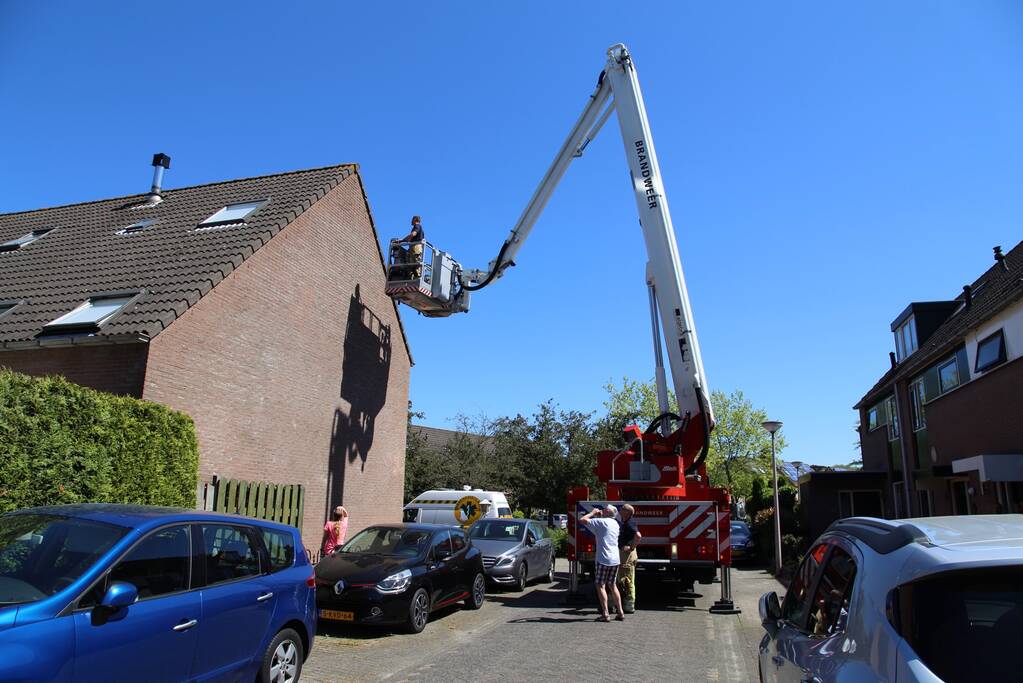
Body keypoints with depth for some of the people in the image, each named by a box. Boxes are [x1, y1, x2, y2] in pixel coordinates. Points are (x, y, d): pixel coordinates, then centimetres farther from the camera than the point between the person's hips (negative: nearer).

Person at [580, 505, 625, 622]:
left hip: (604, 559, -7)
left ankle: (605, 614, -5)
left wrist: (592, 513, 1)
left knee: (601, 586, -1)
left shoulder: (601, 522, -12)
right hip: (615, 559, 7)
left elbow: (582, 520, -15)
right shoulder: (615, 523, 11)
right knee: (612, 585, 17)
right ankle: (620, 613, 17)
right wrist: (599, 515, 21)